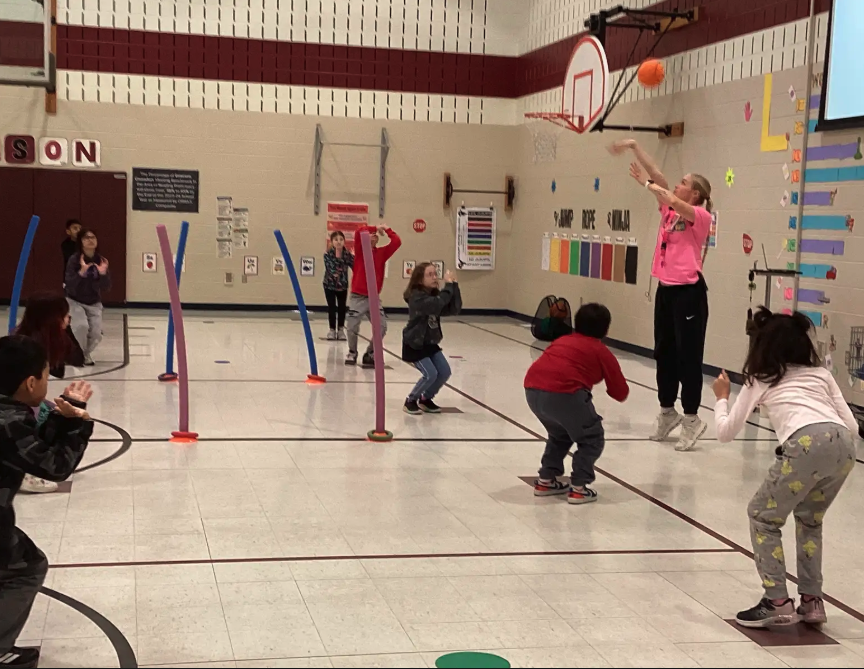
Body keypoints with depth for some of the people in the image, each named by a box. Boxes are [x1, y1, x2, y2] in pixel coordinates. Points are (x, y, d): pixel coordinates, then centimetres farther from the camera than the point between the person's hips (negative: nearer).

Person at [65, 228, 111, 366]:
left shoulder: (101, 261, -8)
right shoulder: (74, 260, -17)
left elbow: (106, 288, -9)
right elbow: (69, 286, -23)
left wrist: (103, 274, -27)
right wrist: (82, 272, -36)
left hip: (94, 303, 3)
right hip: (75, 301, -3)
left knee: (96, 333, -9)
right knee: (81, 326, -26)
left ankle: (86, 353, 25)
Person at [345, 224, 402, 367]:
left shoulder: (381, 252, 8)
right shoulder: (360, 250, -2)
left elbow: (397, 242, -1)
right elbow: (359, 232, -18)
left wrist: (386, 230, 0)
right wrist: (375, 228, -8)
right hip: (358, 297, -3)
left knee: (382, 327, -1)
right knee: (352, 327, -1)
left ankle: (369, 354, 16)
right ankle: (352, 353, 22)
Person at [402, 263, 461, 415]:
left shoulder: (435, 295, 2)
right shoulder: (416, 297, -22)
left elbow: (455, 309, -7)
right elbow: (436, 305, -39)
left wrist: (454, 285, -15)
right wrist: (448, 285, -31)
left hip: (430, 343, 8)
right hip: (414, 344, -8)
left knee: (444, 372, 3)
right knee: (430, 374, -14)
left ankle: (425, 399, 24)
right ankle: (410, 401, 8)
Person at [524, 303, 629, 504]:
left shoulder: (562, 341, 31)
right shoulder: (602, 352, 16)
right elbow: (621, 394, 18)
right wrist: (611, 385, 39)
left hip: (532, 389, 6)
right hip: (563, 393, -6)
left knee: (560, 434, 31)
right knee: (592, 439, 15)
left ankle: (546, 480, 33)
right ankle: (578, 488, 9)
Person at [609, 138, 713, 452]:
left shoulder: (701, 216, -7)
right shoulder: (669, 211, 11)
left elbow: (674, 201, -23)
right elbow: (657, 176, 4)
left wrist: (647, 184, -11)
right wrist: (634, 147, -1)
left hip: (689, 293, -7)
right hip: (665, 290, 7)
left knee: (687, 356, -2)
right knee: (664, 353, 12)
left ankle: (692, 419, 6)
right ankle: (667, 412, 25)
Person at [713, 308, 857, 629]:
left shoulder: (760, 379, 22)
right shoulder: (821, 372, 29)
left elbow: (726, 432, 25)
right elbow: (852, 427, 21)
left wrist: (721, 398, 42)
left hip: (806, 446, -4)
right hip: (843, 445, 5)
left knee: (762, 516, 18)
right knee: (809, 519, 29)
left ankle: (777, 603, 12)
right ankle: (811, 601, 27)